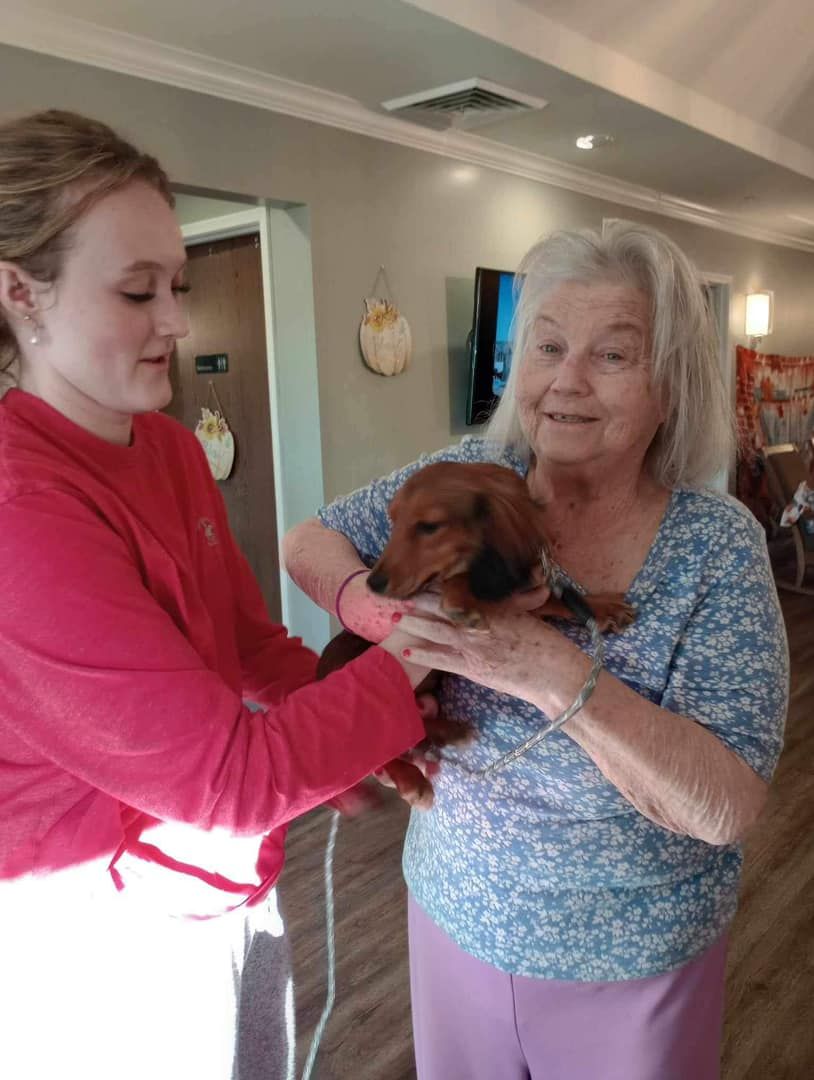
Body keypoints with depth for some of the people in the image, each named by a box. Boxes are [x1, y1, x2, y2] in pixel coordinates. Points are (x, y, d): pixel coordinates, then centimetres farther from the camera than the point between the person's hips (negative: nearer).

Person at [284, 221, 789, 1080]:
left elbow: (728, 808, -24)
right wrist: (370, 605, -25)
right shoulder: (471, 476, -12)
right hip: (455, 907, 3)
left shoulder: (718, 546, -19)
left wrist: (554, 670, -37)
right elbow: (307, 544, -3)